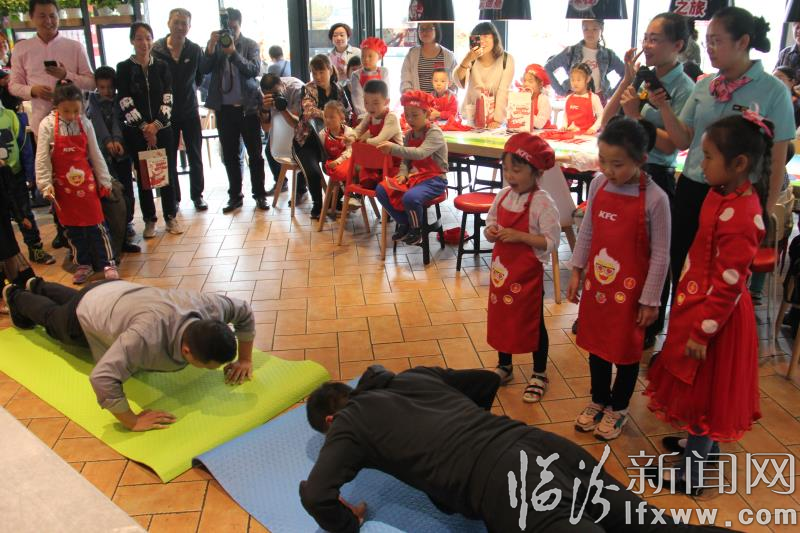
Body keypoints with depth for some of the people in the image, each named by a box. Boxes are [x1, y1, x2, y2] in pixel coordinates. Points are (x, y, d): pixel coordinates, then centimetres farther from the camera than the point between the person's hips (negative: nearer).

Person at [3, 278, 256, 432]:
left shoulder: (208, 307, -36)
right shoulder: (148, 335, -53)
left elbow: (244, 312, -17)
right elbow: (102, 377, -56)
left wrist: (245, 359, -19)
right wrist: (132, 422, -49)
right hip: (86, 314, -5)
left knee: (71, 298, 39)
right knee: (52, 318, 32)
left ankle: (38, 286, 67)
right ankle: (15, 296, 61)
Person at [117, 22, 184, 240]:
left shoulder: (161, 66, 6)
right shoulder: (124, 68, 1)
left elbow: (168, 98, -1)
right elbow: (125, 102, -5)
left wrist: (156, 125, -12)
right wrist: (144, 127, -12)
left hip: (162, 128, 1)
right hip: (136, 131, -1)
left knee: (167, 173, 2)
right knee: (143, 176, 4)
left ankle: (170, 217, 14)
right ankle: (149, 220, 13)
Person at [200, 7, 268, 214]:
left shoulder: (250, 45, 2)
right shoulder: (215, 44, 5)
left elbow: (254, 70, -12)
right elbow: (204, 69, -6)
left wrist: (233, 53, -23)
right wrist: (211, 47, -19)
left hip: (248, 107, -2)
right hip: (224, 109, 2)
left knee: (255, 154, 3)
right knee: (230, 155, 7)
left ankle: (259, 194, 13)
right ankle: (235, 195, 17)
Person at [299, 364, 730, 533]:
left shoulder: (348, 423, 12)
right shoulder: (414, 376, 30)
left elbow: (315, 495, -4)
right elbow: (488, 381, 37)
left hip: (500, 481, -7)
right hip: (540, 443, 7)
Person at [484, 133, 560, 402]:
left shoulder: (542, 203, -18)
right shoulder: (503, 196, 1)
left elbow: (551, 241, -20)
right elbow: (490, 224, 12)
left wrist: (519, 236, -27)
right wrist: (490, 232, -11)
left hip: (528, 274, -6)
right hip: (501, 269, 6)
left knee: (532, 322, 9)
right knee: (500, 317, 18)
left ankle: (539, 374, 28)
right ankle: (504, 366, 39)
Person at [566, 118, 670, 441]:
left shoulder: (655, 199, -19)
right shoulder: (598, 185, -4)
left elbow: (660, 255, -13)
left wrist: (650, 299, -10)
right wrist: (577, 270, 8)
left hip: (630, 287, -5)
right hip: (596, 281, 5)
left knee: (626, 349, 13)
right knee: (596, 342, 18)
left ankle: (618, 409, 34)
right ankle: (598, 401, 39)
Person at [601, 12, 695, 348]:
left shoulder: (684, 88, -9)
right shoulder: (642, 78, 6)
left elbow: (670, 144, -15)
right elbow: (607, 122, 4)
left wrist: (635, 116, -16)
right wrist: (627, 80, -3)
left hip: (655, 178, -6)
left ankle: (648, 330, 24)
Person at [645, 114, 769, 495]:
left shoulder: (741, 215, -28)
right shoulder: (724, 193, 0)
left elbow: (728, 285, -25)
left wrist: (702, 331, -19)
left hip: (715, 313, -9)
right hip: (698, 302, 9)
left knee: (704, 387, 6)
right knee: (700, 385, 24)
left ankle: (691, 473, 24)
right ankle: (705, 443, 46)